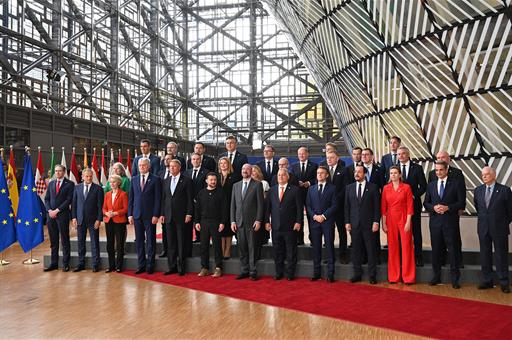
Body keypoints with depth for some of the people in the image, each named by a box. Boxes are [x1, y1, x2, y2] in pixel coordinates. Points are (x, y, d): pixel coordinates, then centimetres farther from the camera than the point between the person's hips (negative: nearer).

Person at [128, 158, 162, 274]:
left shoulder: (155, 179, -2)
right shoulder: (134, 179, 11)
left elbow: (157, 198, -5)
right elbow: (131, 198, 11)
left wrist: (155, 215, -11)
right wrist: (130, 214, 4)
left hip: (150, 215, -4)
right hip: (137, 215, 4)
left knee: (150, 241, 3)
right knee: (139, 241, 8)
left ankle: (150, 265, 11)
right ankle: (141, 265, 17)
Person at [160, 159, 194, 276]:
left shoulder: (187, 181, -1)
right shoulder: (166, 181, 14)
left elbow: (190, 199, -5)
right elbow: (163, 199, 14)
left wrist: (189, 214, -11)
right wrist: (162, 214, 8)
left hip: (182, 216, -5)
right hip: (169, 216, 5)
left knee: (182, 243, 0)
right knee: (170, 243, 7)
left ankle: (181, 267, 8)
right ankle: (172, 267, 15)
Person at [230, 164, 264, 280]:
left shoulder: (257, 185, 1)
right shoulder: (236, 185, 14)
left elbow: (260, 204, -4)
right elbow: (233, 204, 12)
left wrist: (258, 220, -10)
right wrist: (233, 221, 5)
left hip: (252, 222, -4)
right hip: (239, 222, 4)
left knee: (252, 248, 0)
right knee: (242, 248, 8)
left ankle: (253, 272, 7)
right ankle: (244, 271, 16)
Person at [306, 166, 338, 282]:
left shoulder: (332, 188, 4)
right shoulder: (311, 189, 13)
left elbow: (334, 205, -4)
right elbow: (308, 205, 9)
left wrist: (323, 216, -12)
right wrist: (314, 216, -6)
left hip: (328, 222, -3)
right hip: (314, 222, 3)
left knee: (330, 248, 0)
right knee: (316, 248, 6)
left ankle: (330, 274, 4)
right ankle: (316, 273, 12)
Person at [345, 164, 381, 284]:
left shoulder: (373, 187, 1)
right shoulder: (349, 187, 10)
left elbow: (377, 206, -1)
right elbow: (347, 206, 9)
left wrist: (376, 222, -8)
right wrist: (347, 222, 3)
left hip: (369, 224, -3)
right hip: (354, 224, 3)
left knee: (371, 250, 2)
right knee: (356, 250, 8)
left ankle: (372, 275, 12)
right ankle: (357, 274, 18)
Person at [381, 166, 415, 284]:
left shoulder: (406, 187, -2)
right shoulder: (386, 188, 5)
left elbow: (410, 206, -4)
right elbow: (383, 207, 5)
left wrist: (408, 222, -11)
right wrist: (383, 223, 1)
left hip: (403, 219, -2)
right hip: (390, 220, 2)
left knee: (406, 247, 0)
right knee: (392, 247, 6)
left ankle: (408, 276, 10)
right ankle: (393, 276, 16)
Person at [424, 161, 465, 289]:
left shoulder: (456, 184, 1)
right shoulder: (431, 185, 12)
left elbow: (462, 203, -3)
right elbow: (426, 203, 11)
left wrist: (448, 207, -16)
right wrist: (433, 207, -10)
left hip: (450, 221, -3)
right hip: (435, 221, 3)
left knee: (452, 249, -1)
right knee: (436, 249, 9)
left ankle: (455, 278, 8)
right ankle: (436, 276, 19)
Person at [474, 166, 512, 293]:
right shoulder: (478, 190, 5)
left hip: (499, 228, -4)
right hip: (483, 228, 4)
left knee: (501, 255, 3)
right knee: (485, 255, 9)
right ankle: (487, 281, 19)